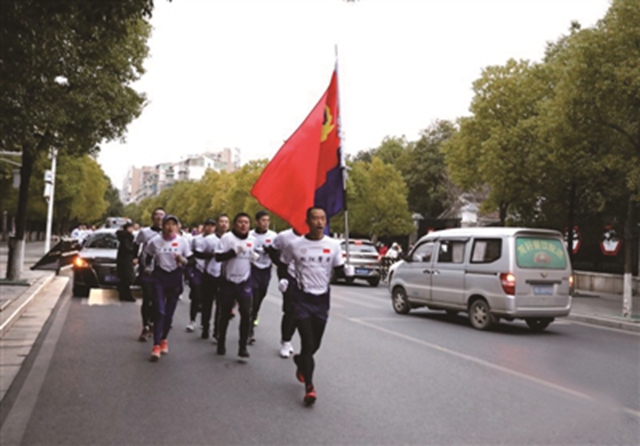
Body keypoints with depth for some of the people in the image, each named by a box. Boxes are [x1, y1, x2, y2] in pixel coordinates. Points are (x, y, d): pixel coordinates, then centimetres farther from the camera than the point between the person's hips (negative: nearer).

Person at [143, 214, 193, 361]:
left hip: (175, 279, 1)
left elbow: (190, 261, 1)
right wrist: (148, 269, 13)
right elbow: (147, 256, 16)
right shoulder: (155, 241, -1)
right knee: (160, 312, -12)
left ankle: (164, 339, 30)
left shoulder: (183, 242, -3)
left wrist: (182, 260, -18)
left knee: (169, 313, 8)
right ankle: (156, 345, -11)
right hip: (159, 278, -1)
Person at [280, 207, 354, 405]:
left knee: (315, 344, 14)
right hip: (302, 298, -3)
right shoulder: (295, 245, -5)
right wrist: (283, 280, -8)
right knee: (308, 343, -12)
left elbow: (338, 271, 5)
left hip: (322, 299, 3)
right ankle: (309, 387, -5)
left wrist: (347, 271, -16)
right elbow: (283, 265, 10)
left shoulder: (333, 245, -1)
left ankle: (300, 361, 47)